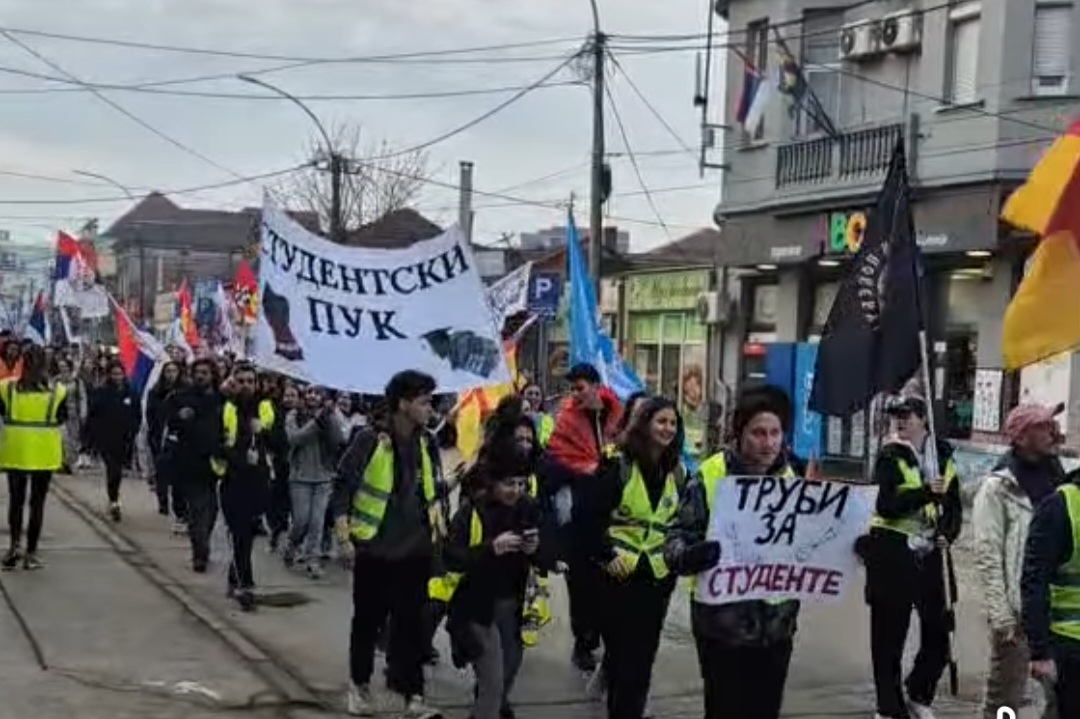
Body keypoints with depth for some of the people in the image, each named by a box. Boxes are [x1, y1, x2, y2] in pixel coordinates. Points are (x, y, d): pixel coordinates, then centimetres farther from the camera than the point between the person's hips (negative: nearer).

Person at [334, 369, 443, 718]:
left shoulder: (426, 443, 3)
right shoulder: (370, 439, -13)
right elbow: (345, 480, -8)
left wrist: (435, 516, 9)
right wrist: (343, 519, -16)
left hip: (415, 549, 4)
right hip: (374, 547, -3)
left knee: (412, 623, 2)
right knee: (368, 620, 11)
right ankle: (359, 684, 29)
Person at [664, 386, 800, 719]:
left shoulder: (791, 479, 4)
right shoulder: (709, 476, -11)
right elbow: (678, 538, -12)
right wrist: (691, 556, -34)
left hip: (777, 625, 4)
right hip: (724, 623, -4)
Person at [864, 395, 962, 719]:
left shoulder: (943, 456, 8)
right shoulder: (890, 456, -4)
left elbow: (954, 506, 13)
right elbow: (887, 505, -17)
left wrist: (946, 534, -6)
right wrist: (927, 492, -28)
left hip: (928, 553, 4)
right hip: (891, 552, -4)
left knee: (938, 631, 6)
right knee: (889, 634, 2)